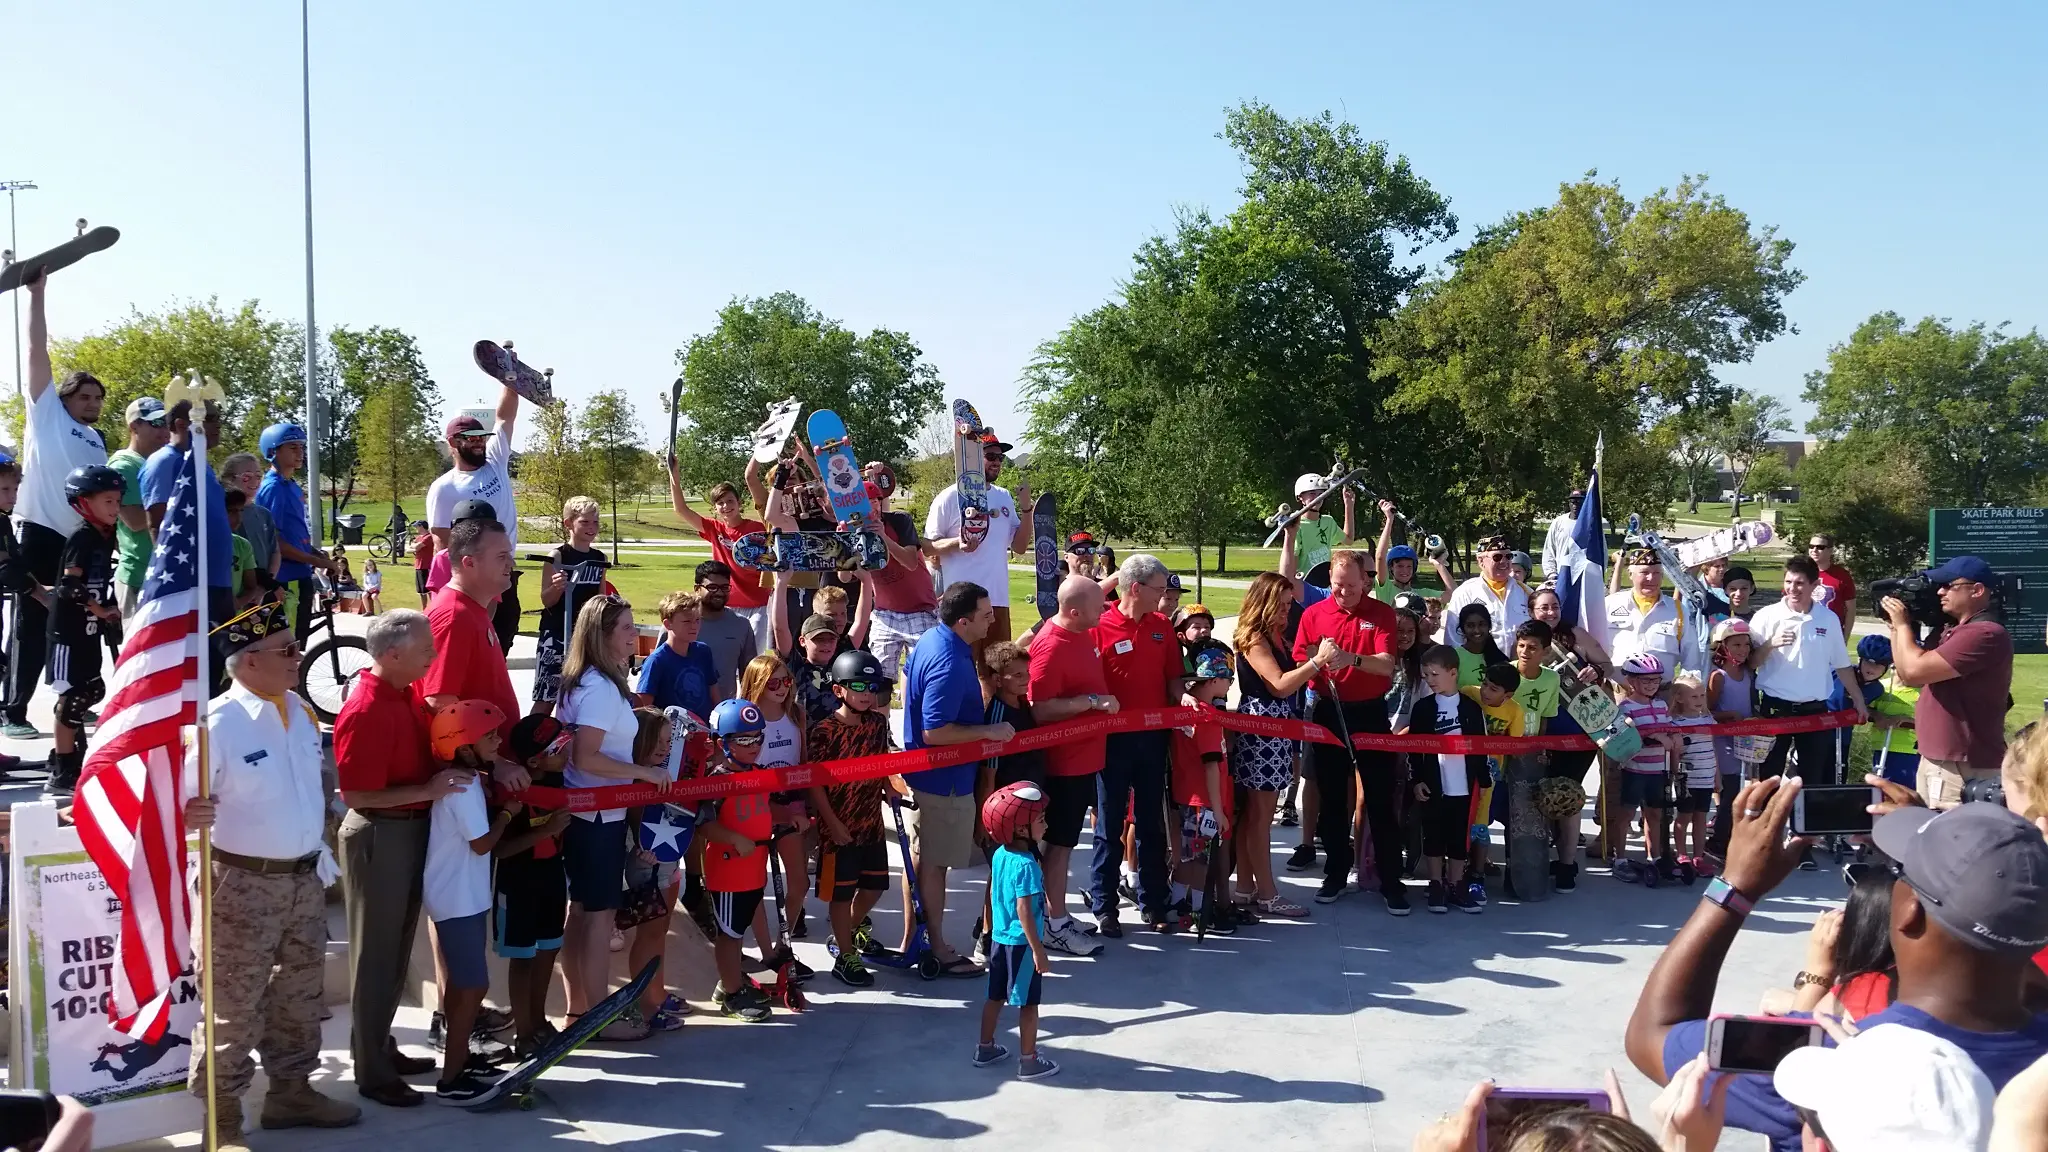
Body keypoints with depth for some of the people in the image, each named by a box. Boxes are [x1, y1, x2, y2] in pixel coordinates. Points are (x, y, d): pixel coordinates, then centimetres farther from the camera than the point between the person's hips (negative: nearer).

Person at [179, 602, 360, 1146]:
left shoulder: (303, 713, 6)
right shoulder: (217, 723, -17)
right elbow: (179, 798, -18)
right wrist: (186, 815, -40)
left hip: (306, 877, 7)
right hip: (244, 883, -7)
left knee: (299, 992, 18)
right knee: (234, 1005, 2)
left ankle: (290, 1089, 34)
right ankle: (220, 1114, 15)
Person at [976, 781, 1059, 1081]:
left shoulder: (1000, 855, 1)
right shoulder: (1026, 866, -24)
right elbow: (1024, 912, -25)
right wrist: (1039, 951, -21)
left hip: (999, 938, 8)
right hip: (1021, 943, -8)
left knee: (996, 996, 19)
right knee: (1028, 1003, 4)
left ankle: (985, 1048, 31)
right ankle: (1028, 1061, 12)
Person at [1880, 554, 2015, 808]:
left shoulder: (1985, 634, -19)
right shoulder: (1955, 631, 17)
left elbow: (1916, 670, -23)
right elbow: (1909, 677, 18)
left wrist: (1903, 624, -8)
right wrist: (1896, 627, 8)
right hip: (1936, 760, 11)